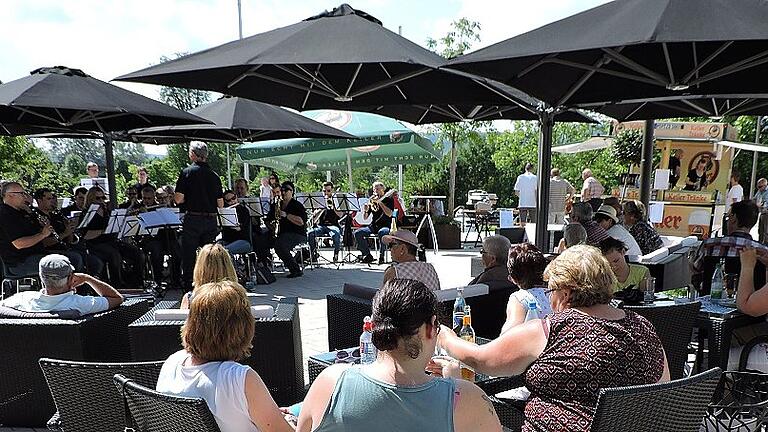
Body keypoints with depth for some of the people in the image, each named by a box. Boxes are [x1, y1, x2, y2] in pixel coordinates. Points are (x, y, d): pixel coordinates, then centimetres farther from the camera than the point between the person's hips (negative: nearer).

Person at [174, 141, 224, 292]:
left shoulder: (187, 172, -6)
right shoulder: (214, 176, 5)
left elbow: (178, 199, -9)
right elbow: (221, 204, 6)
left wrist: (190, 198, 11)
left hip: (193, 220, -4)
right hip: (211, 221, 4)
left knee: (188, 257, 5)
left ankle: (188, 289, 6)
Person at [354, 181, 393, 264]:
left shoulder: (389, 199, 4)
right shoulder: (372, 200, 13)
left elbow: (389, 214, -15)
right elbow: (365, 218, 11)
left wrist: (379, 202, -16)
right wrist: (366, 210, -11)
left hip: (385, 226, -4)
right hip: (373, 226, 5)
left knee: (382, 232, -40)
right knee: (357, 233, -19)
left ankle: (381, 255, -22)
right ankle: (367, 255, -7)